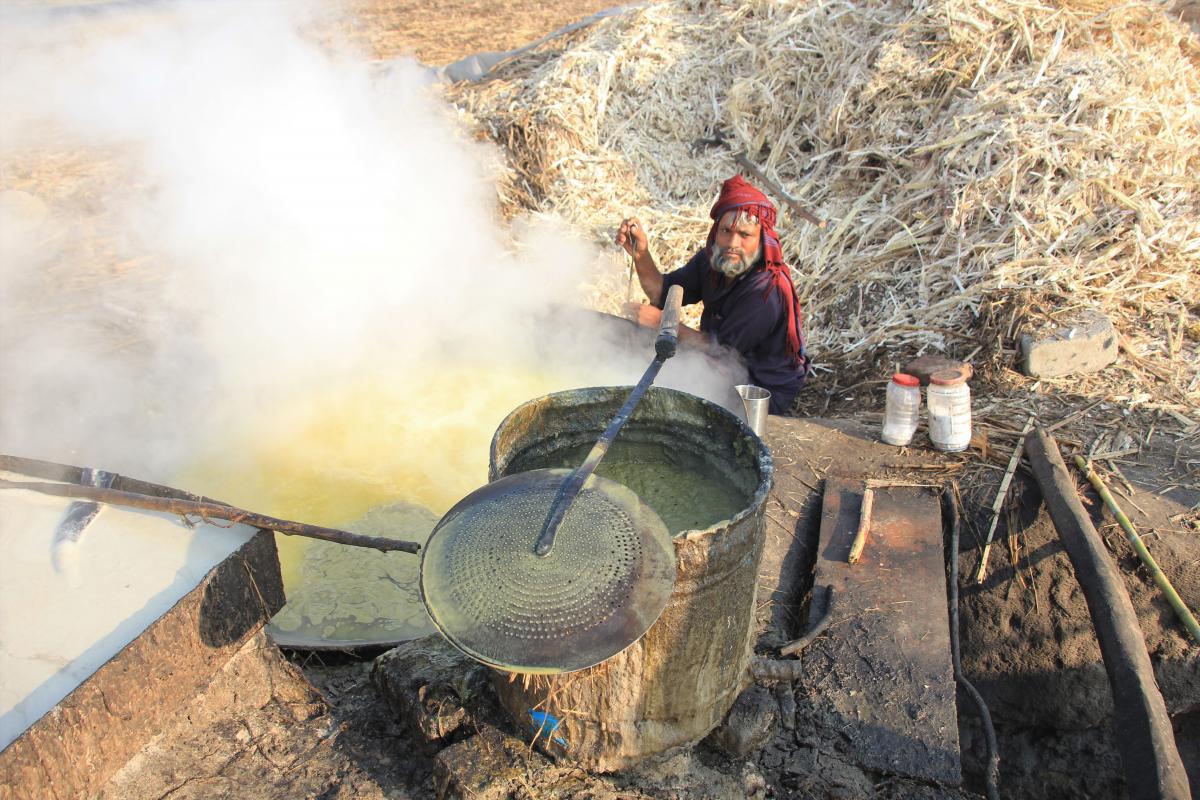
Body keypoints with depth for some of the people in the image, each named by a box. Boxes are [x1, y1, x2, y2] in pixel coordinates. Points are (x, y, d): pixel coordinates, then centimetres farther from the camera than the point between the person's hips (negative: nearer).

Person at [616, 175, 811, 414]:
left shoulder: (766, 291, -31)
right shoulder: (712, 260, -6)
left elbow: (721, 349, -25)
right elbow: (663, 293, 0)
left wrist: (661, 321, -22)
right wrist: (641, 254, -18)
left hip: (764, 392, -7)